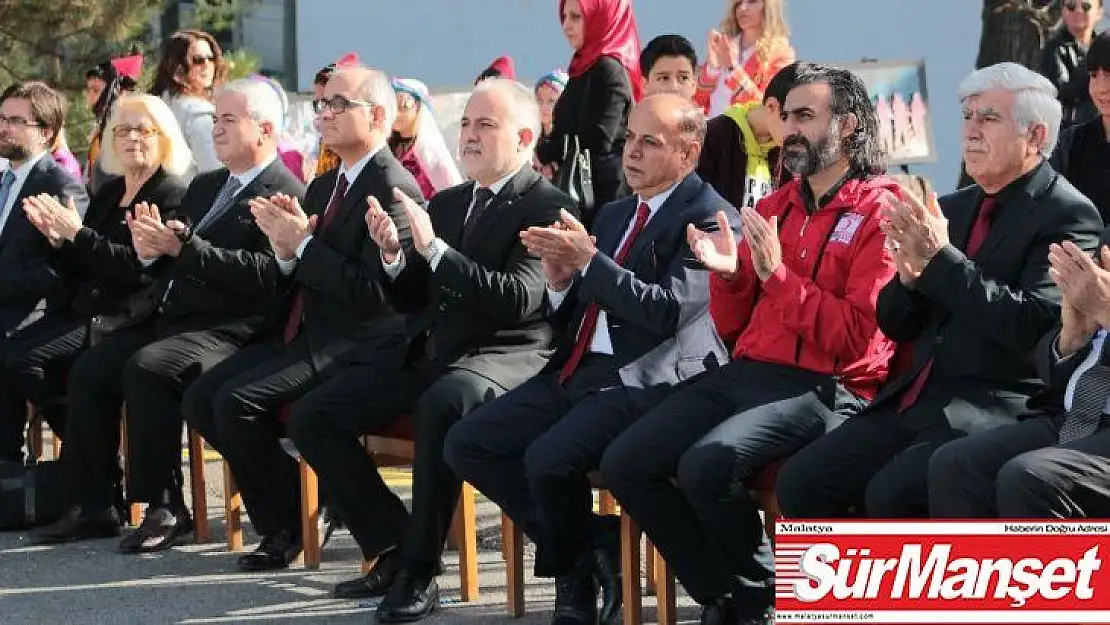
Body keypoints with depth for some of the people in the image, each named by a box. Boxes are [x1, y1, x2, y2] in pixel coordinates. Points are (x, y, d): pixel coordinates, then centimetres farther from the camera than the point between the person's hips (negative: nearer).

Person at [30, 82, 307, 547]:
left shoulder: (287, 194, -6)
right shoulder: (204, 186, 23)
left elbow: (263, 274, -20)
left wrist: (183, 247, -23)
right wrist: (150, 252, 0)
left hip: (226, 330, -9)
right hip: (167, 316, 9)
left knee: (145, 368, -31)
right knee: (88, 371, -8)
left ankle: (165, 509, -23)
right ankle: (94, 506, -4)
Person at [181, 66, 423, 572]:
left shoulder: (393, 188, -12)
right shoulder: (322, 188, 18)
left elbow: (373, 293, -20)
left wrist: (304, 245, -18)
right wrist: (285, 250, -4)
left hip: (353, 344, -9)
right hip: (301, 337, 9)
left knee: (236, 400, -23)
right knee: (200, 400, -4)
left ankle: (289, 526, -6)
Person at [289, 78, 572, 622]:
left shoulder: (548, 206, -5)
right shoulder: (446, 204, 18)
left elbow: (518, 300, -19)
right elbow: (411, 300, 20)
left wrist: (434, 249, -22)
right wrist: (392, 255, -2)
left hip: (502, 357, -8)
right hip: (429, 354, 8)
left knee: (442, 404, -40)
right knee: (311, 416, -4)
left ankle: (420, 571, -29)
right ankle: (391, 546, 1)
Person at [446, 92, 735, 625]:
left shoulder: (709, 218, -6)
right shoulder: (613, 215, 21)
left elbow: (667, 311, -18)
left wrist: (588, 261, -20)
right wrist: (561, 280, 0)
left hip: (644, 381, -9)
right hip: (578, 371, 9)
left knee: (549, 458, -30)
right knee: (467, 444, -4)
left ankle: (576, 567, 1)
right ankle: (588, 548, 3)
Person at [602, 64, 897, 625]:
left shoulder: (877, 212, -3)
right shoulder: (772, 209, 18)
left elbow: (858, 338, -12)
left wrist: (777, 274, -15)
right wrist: (728, 273, 0)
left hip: (823, 387, -7)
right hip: (745, 373, 7)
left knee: (707, 465, -31)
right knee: (624, 464, -9)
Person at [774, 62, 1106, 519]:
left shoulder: (1067, 215, -5)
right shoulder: (952, 208, 16)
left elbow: (1033, 326, -19)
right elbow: (896, 326, 18)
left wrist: (941, 258, -19)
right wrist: (910, 274, -5)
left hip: (996, 412, -8)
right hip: (917, 403, 8)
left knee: (891, 494, -29)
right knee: (800, 482, -7)